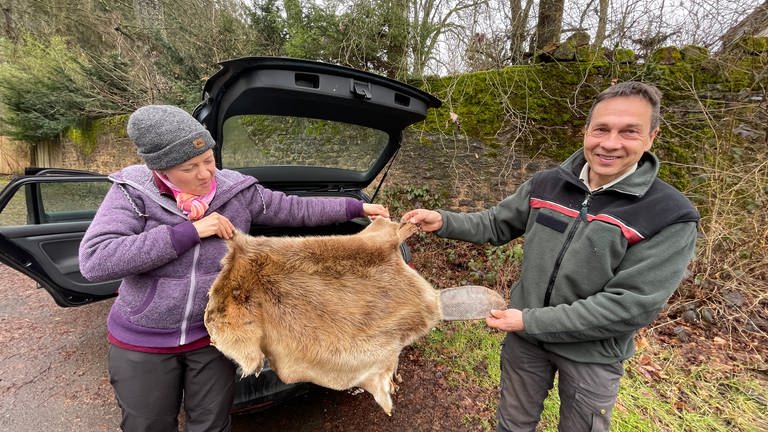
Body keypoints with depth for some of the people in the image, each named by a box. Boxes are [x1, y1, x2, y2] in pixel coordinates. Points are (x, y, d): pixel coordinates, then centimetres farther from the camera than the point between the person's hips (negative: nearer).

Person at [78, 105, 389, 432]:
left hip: (214, 335, 1)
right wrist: (189, 231, -26)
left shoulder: (237, 190, -11)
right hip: (141, 343, 0)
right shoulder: (132, 192, -14)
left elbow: (296, 209, -2)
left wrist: (358, 208, 0)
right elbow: (93, 261, -24)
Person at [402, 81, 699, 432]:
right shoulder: (545, 185, -8)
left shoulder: (671, 218, -19)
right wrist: (443, 222, -13)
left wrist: (530, 321, -25)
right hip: (525, 336, 3)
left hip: (592, 354, -2)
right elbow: (495, 225, 3)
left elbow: (630, 306, -24)